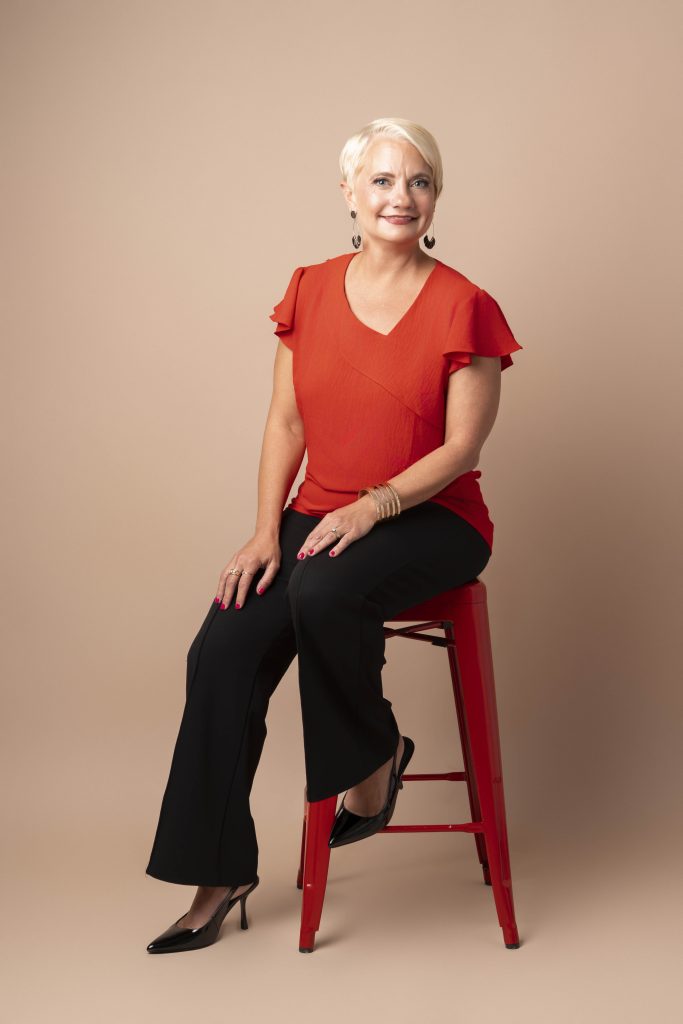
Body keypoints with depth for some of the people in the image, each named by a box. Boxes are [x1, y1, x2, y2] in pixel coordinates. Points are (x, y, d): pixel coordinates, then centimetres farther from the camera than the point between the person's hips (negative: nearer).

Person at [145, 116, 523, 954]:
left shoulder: (463, 308, -6)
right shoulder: (310, 292, 6)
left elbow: (463, 447, -8)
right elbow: (286, 421, 6)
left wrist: (372, 506, -22)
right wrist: (265, 532, -5)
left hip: (431, 520, -4)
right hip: (318, 517, 4)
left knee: (323, 593, -36)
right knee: (220, 652, -18)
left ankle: (376, 756, -5)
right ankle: (220, 876, -3)